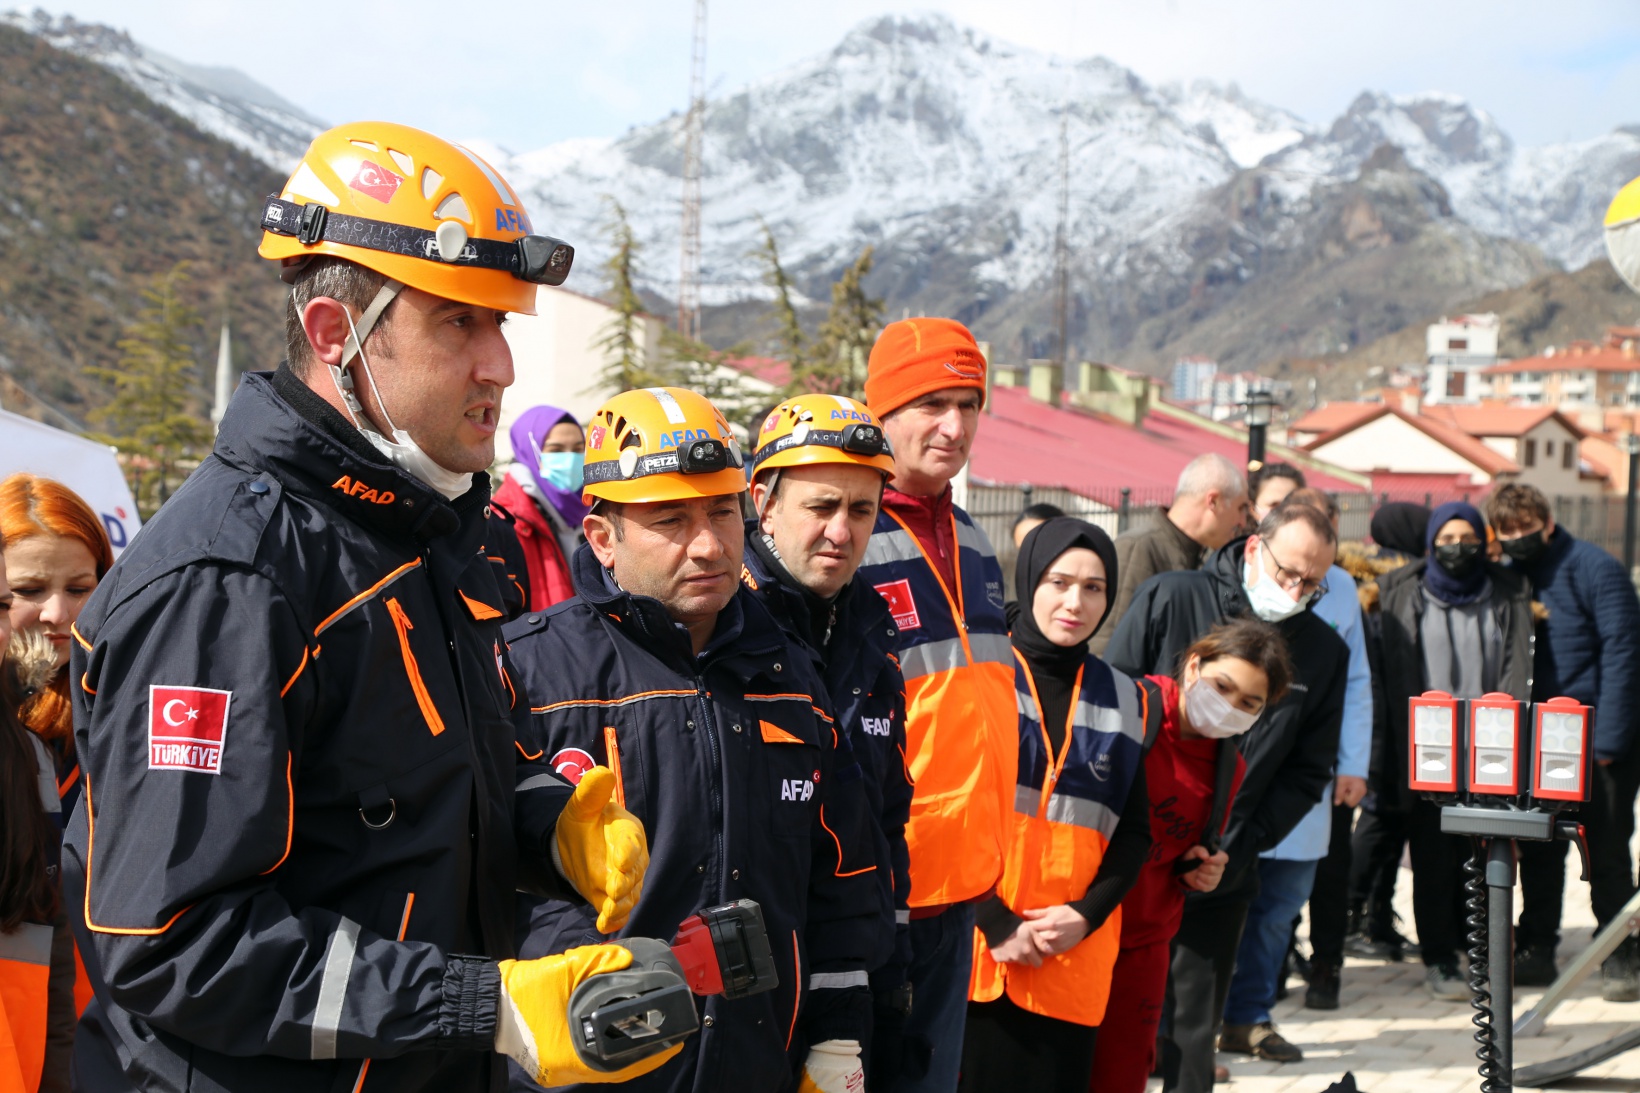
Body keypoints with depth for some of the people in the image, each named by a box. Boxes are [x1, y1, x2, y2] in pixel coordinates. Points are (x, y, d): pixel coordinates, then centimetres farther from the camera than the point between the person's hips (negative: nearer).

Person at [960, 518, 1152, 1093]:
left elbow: (1134, 832, 12)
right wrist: (994, 922, -11)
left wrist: (1086, 914, -5)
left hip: (1075, 961, 3)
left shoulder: (1126, 702, 13)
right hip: (971, 947, -3)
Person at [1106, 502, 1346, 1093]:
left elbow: (1308, 770, 7)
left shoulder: (1324, 652, 6)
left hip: (1222, 874, 2)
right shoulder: (1169, 600, -4)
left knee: (1193, 1034, 8)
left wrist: (1242, 846, -6)